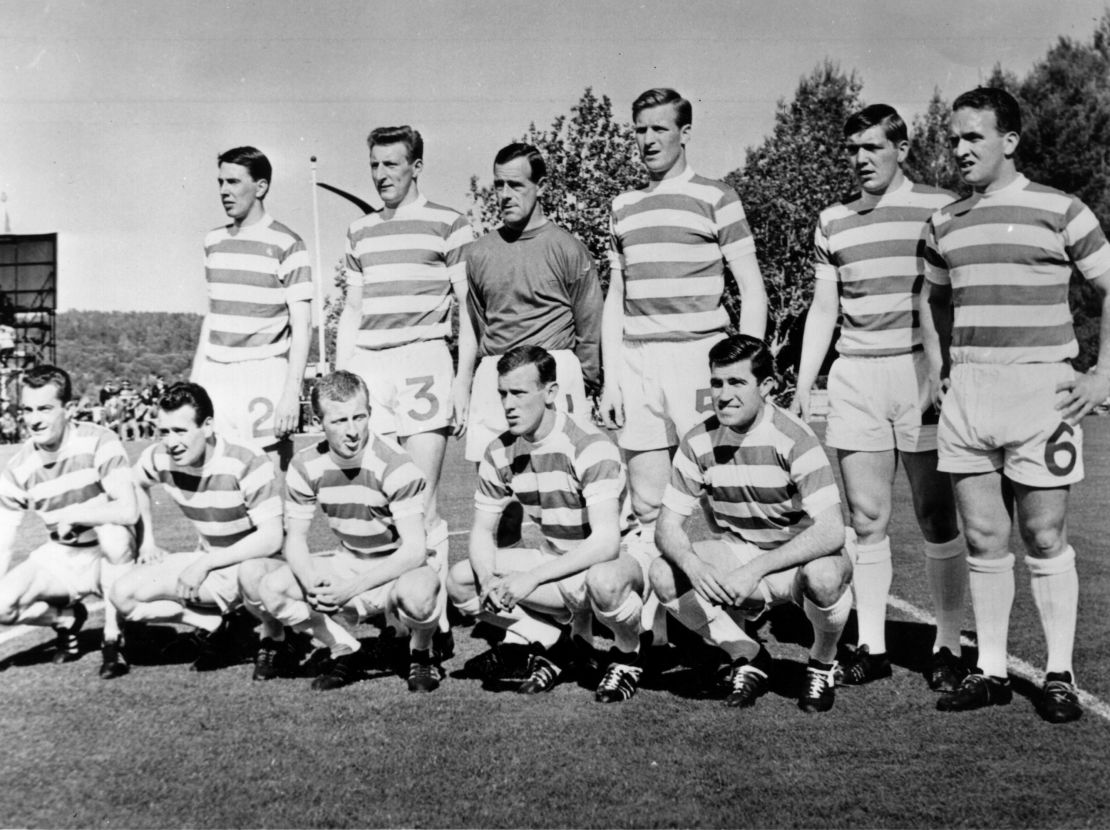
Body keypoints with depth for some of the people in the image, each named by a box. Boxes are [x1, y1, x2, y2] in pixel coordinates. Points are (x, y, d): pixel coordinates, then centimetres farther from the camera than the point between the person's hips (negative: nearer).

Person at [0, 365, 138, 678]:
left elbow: (128, 511, -29)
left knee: (113, 531, -38)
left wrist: (71, 516, -24)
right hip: (61, 559, 4)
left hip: (112, 557, -3)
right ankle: (67, 618, 15)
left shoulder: (99, 443, -19)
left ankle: (113, 640, -19)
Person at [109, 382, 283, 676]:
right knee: (124, 595, -9)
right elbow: (137, 484, 19)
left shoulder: (247, 462, -25)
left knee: (252, 574, -43)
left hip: (257, 560, -6)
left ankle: (274, 640, -10)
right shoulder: (159, 458, -9)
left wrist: (204, 564, -26)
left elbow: (271, 538, -28)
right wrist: (147, 539, 12)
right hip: (210, 561, 6)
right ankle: (217, 628, 1)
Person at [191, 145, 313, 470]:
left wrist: (292, 392, -15)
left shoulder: (286, 245, -5)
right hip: (215, 376, 5)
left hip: (263, 378, -5)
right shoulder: (213, 241, 13)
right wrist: (194, 378, 17)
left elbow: (302, 325, -7)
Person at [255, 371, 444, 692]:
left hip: (402, 566, -5)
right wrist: (313, 583, -25)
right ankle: (345, 653, 5)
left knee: (416, 594, -40)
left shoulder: (394, 465, -23)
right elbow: (295, 539, -2)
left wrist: (353, 587, -32)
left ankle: (422, 654, -2)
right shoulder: (305, 466, -9)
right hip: (347, 564, 5)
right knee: (272, 590, -16)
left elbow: (415, 549, -25)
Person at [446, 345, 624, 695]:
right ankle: (556, 646, -8)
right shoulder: (500, 453, -2)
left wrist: (531, 577, -37)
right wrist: (487, 579, -20)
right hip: (554, 560, 7)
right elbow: (482, 531, 3)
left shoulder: (590, 447, -23)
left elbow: (606, 542, -32)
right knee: (459, 580, -8)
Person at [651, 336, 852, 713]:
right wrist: (693, 565, -30)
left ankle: (823, 663, -2)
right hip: (738, 554, 4)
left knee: (824, 576, -38)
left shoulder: (793, 439, -21)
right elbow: (667, 526, -7)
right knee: (664, 575, -21)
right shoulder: (698, 443, -8)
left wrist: (755, 570, -37)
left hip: (803, 556, -4)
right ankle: (747, 658, 2)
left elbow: (830, 531, -29)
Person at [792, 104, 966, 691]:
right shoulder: (832, 222, 14)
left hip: (921, 374, -3)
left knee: (936, 516, 0)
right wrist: (803, 384, 10)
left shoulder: (941, 209, 2)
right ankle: (870, 646, 12)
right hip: (855, 376, 3)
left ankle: (948, 646, 10)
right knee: (866, 517, 4)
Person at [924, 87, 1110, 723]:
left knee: (1045, 538, 1)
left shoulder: (1058, 210, -1)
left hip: (1041, 390, -4)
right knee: (983, 538, 6)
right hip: (966, 392, 4)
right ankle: (991, 671, 16)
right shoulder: (946, 221, 13)